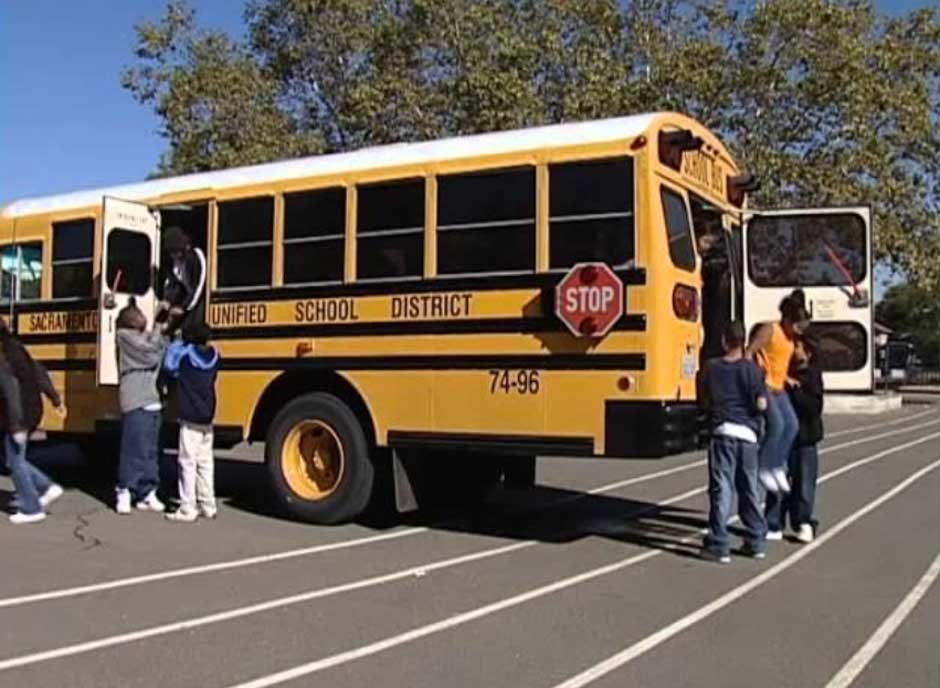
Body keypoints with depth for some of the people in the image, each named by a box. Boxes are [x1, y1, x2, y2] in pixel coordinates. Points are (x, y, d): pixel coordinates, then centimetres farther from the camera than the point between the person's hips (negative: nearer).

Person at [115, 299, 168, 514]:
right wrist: (160, 329, -2)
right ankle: (124, 493, 5)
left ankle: (147, 493, 15)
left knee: (151, 450, 9)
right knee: (133, 449, -5)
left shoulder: (150, 337, 19)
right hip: (135, 403, -7)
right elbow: (149, 354, -13)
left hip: (153, 401, 7)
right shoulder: (124, 335, -2)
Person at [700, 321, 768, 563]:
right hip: (747, 434, 1)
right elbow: (761, 404, -6)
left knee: (721, 490, 0)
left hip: (722, 432, -1)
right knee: (750, 489, 13)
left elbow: (705, 402, 9)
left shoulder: (712, 367, 3)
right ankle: (756, 542, 23)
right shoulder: (751, 368, -1)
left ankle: (719, 545, -2)